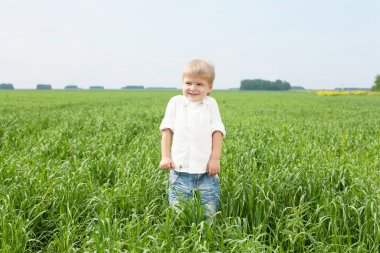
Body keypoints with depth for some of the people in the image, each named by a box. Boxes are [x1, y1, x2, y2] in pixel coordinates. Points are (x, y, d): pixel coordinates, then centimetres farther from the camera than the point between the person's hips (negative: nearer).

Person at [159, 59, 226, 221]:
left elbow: (217, 132, 3)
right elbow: (167, 130, 7)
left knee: (209, 214, 3)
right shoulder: (175, 102, 8)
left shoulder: (210, 104, 8)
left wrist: (215, 158, -6)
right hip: (180, 170, 0)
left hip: (206, 170, 0)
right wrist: (165, 156, -1)